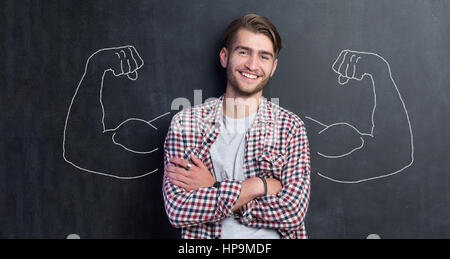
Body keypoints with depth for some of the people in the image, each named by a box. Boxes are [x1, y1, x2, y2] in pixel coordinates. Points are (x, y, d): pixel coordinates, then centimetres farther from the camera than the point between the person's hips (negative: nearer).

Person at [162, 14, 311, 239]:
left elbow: (293, 211, -9)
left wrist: (214, 188, -10)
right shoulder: (185, 123, 0)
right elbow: (177, 210, -9)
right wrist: (259, 185, -12)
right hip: (205, 236, 1)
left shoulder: (290, 126, 0)